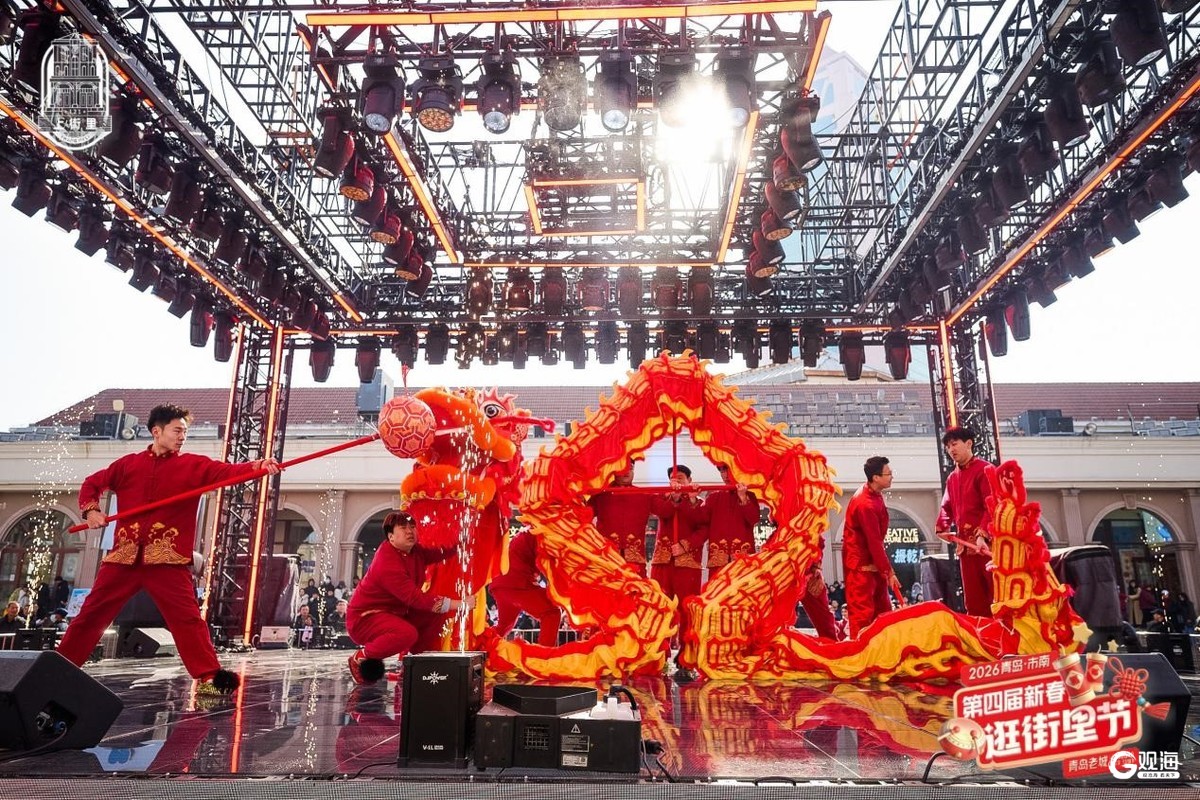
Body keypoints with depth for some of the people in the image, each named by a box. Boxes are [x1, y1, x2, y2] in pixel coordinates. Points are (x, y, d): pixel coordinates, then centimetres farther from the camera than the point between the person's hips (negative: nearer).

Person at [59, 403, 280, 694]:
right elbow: (93, 483, 23)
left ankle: (210, 677, -10)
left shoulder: (194, 465, 3)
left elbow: (226, 471, -13)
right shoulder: (128, 463, 11)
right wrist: (91, 509, 3)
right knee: (91, 614, 15)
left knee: (187, 618, -10)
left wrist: (256, 467, -32)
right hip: (124, 556, 3)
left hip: (168, 559, -3)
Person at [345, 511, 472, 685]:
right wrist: (460, 604, -35)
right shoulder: (387, 562, -29)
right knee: (407, 633, -36)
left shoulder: (414, 550, 0)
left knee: (439, 610, -1)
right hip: (365, 618, -9)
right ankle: (361, 657, -10)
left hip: (395, 613, 9)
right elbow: (416, 598, -34)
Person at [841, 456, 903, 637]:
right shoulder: (865, 504, -26)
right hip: (861, 565, -10)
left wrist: (886, 569, 16)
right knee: (862, 612, -6)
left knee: (883, 610, 13)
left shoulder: (874, 494, 5)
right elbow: (875, 543, -24)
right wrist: (889, 572, -18)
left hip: (873, 562, 10)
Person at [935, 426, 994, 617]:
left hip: (986, 542, -7)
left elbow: (992, 505, -15)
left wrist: (982, 534, -25)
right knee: (972, 597, 10)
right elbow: (947, 507, 20)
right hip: (965, 543, 7)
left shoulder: (984, 470, -6)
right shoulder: (952, 478, 17)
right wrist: (942, 528, 2)